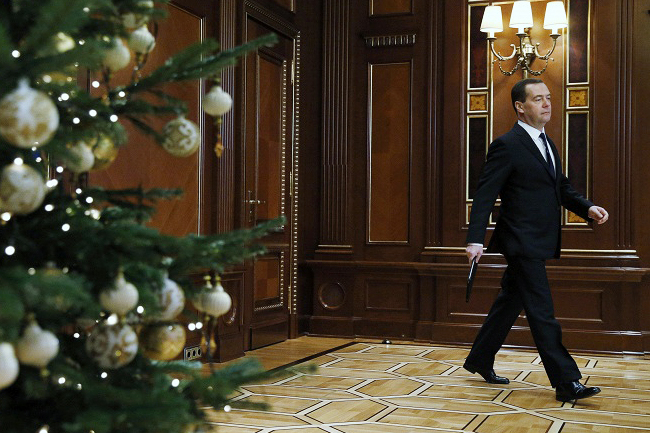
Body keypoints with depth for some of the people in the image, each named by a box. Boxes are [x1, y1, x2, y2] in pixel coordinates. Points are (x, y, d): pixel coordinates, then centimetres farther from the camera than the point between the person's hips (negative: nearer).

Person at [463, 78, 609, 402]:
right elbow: (485, 195, -15)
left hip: (539, 242, 9)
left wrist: (588, 208, 2)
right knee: (542, 313, -6)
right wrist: (475, 240, -23)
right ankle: (566, 382, -1)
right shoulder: (507, 146, -12)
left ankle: (480, 360, 30)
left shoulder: (546, 143, 16)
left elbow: (562, 187, 21)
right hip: (522, 241, -9)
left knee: (510, 302, 17)